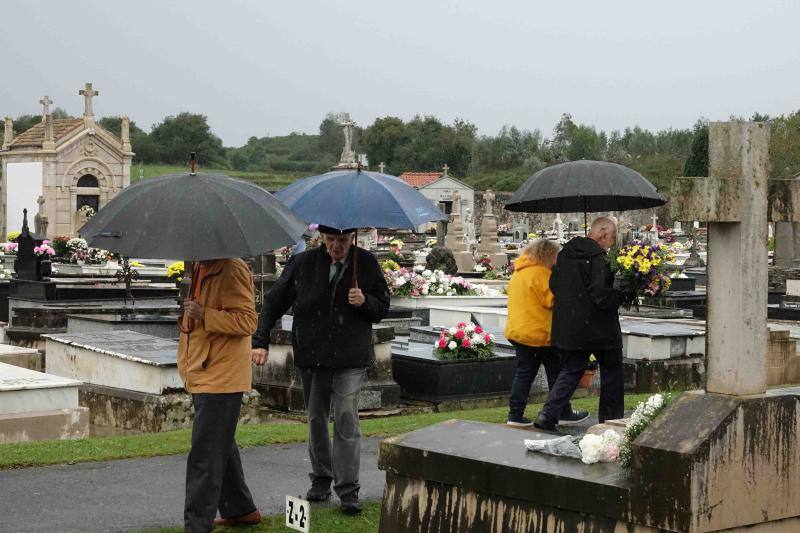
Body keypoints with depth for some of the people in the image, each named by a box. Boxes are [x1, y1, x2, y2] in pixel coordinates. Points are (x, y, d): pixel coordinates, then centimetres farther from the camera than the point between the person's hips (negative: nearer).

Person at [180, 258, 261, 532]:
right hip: (203, 376, 10)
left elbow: (248, 321, -21)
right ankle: (240, 509, 32)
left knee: (205, 455, -8)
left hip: (221, 378, -10)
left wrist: (204, 314, -27)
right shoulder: (200, 269, 14)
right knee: (221, 447, 20)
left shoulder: (232, 270, -16)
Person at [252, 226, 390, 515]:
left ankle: (348, 490, -3)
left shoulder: (366, 264, 0)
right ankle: (320, 480, 26)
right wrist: (261, 341, -3)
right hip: (312, 356, 2)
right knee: (316, 419, 10)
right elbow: (274, 303, 6)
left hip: (350, 358, -2)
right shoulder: (303, 263, -1)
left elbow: (383, 308, 8)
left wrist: (365, 301, -14)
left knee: (346, 419, -9)